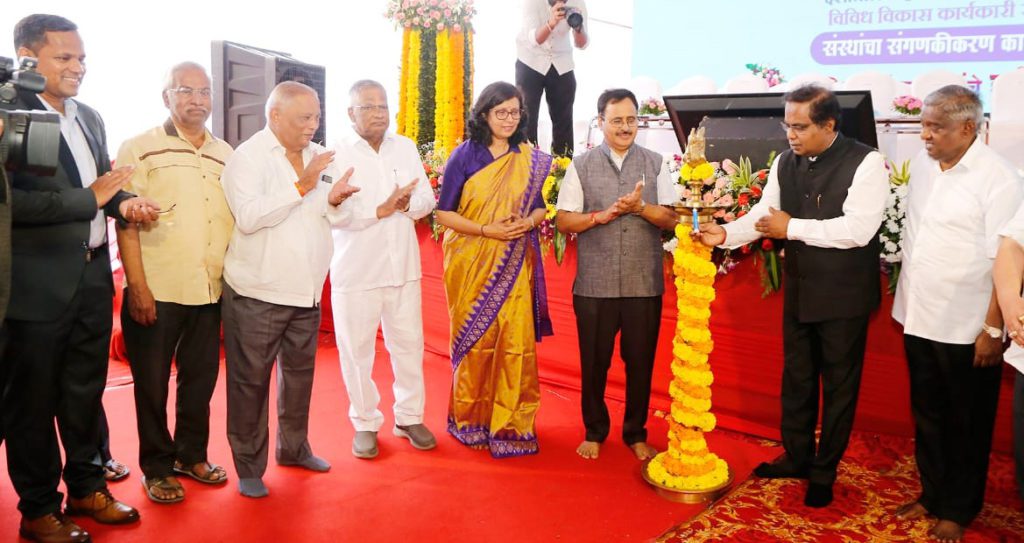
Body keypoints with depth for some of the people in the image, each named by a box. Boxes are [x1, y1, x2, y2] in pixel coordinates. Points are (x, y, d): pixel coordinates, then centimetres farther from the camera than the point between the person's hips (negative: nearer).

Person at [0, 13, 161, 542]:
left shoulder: (89, 117, 11)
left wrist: (124, 201, -3)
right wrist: (90, 199, -19)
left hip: (93, 275, 7)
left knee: (86, 391, 18)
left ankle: (86, 487, 34)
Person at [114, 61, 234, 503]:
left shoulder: (226, 155, 10)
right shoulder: (140, 149, -3)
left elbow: (238, 219, 15)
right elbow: (126, 223, -8)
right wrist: (137, 287, -14)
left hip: (211, 292, 4)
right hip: (156, 292, -4)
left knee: (201, 378, 14)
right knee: (152, 383, 8)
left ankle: (190, 454, 32)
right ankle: (156, 467, 24)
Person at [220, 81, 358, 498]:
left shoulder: (318, 157, 9)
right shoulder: (247, 157, -9)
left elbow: (337, 218, 13)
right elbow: (249, 217, -24)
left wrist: (334, 199, -9)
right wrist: (301, 187, -23)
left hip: (306, 291, 6)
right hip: (257, 293, -6)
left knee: (299, 373, 18)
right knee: (250, 380, 4)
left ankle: (294, 448, 36)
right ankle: (249, 466, 18)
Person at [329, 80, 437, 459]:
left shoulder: (406, 148, 8)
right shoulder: (338, 155, -6)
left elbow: (427, 199, 6)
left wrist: (406, 204, -15)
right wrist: (381, 210, -20)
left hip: (403, 268, 4)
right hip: (356, 272, -3)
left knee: (409, 345, 11)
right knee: (357, 350, 6)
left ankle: (409, 417, 27)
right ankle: (365, 424, 23)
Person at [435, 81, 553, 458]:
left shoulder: (531, 159, 7)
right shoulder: (465, 155, -1)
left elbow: (541, 207, 13)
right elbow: (443, 212, -3)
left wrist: (528, 222, -10)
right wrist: (486, 230, -15)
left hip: (514, 267, 2)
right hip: (472, 265, -2)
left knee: (516, 340, -2)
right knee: (475, 341, 3)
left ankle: (510, 423, 12)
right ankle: (471, 421, 20)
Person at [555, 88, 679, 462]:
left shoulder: (655, 164, 5)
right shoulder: (581, 166, 2)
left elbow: (672, 219, 1)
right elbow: (564, 221, 0)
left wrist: (641, 207, -16)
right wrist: (604, 214, -14)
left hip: (644, 283, 1)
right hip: (594, 284, -1)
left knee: (640, 361, 10)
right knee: (594, 361, 10)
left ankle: (636, 433, 29)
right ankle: (594, 431, 30)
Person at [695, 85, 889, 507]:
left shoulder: (866, 163, -16)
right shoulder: (785, 162, 3)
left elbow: (857, 228, -26)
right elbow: (763, 212, 4)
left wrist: (791, 228, -21)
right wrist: (726, 234, -14)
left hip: (843, 296, -6)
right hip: (799, 290, 6)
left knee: (838, 385, 10)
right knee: (796, 378, 18)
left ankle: (824, 473, 27)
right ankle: (797, 457, 37)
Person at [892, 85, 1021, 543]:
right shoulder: (922, 162, 2)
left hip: (965, 329, -6)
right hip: (918, 318, 6)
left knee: (966, 425, 12)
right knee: (926, 415, 19)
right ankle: (931, 493, 37)